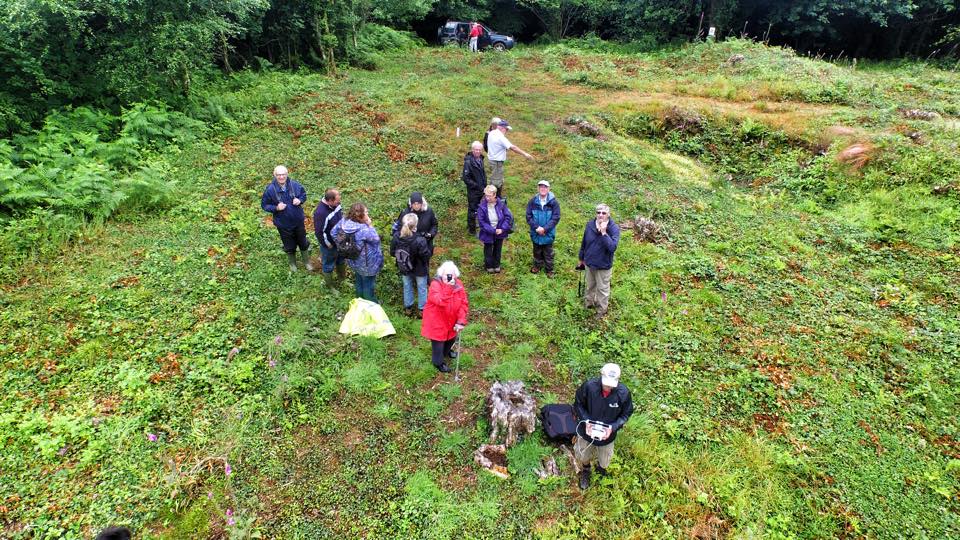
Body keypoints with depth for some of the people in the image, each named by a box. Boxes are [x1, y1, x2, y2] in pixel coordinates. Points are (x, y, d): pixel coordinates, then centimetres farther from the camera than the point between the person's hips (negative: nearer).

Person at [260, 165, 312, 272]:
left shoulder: (295, 185, -14)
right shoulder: (270, 189, -19)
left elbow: (304, 194, 4)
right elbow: (264, 205, -8)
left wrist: (300, 200, -18)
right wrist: (276, 208, -26)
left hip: (298, 221, 2)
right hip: (283, 224, -2)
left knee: (303, 243, 21)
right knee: (289, 246, 19)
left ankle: (307, 262, 45)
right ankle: (292, 264, 46)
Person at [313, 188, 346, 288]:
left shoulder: (335, 204, -11)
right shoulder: (320, 213, -35)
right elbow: (319, 233, -29)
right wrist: (328, 245, -19)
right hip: (329, 245, -7)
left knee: (342, 261, 29)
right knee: (328, 266, 17)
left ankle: (342, 278, 54)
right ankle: (330, 286, 40)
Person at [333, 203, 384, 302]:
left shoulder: (344, 221, -16)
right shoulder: (364, 230, -37)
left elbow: (334, 232, 0)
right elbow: (376, 239, -21)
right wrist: (370, 225, -23)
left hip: (354, 260, 8)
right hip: (366, 263, -7)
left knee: (358, 280, 31)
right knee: (368, 283, 18)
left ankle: (361, 299, 54)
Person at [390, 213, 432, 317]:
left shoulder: (396, 238, -21)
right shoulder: (419, 240, -35)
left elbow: (392, 253, -6)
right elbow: (426, 256, -25)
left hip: (404, 269, 4)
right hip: (419, 270, -4)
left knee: (407, 287, 26)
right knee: (422, 289, 20)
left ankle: (408, 308, 43)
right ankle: (421, 310, 35)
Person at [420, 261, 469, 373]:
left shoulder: (458, 284, -9)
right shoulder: (435, 284, -25)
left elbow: (464, 303, -8)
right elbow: (440, 301, -41)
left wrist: (461, 321, -14)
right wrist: (448, 287, -42)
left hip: (451, 320, 6)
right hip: (436, 321, -6)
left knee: (451, 338, 27)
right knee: (438, 341, 9)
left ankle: (446, 351, 60)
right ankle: (438, 362, 36)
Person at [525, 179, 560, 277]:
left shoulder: (553, 202, -13)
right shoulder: (533, 201, -8)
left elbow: (556, 218, -13)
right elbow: (528, 216, -6)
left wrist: (545, 229, -19)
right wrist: (536, 227, -17)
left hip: (548, 233, -2)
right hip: (535, 233, 2)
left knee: (548, 253, 12)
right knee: (537, 251, 21)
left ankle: (549, 270, 29)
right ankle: (537, 265, 42)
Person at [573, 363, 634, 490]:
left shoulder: (624, 393, -27)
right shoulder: (589, 386, -30)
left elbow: (626, 414, -9)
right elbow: (578, 404, -12)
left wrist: (613, 427, -24)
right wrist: (586, 421, -26)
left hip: (607, 434, 0)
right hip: (587, 431, 0)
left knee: (604, 462, 24)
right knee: (583, 456, 26)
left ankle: (601, 468, 62)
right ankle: (585, 471, 60)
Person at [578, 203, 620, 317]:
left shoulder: (614, 228, -22)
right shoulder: (590, 225, -8)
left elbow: (612, 247, -32)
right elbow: (584, 243, 5)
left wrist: (604, 233, -37)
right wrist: (582, 258, 13)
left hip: (603, 265, -4)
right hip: (589, 263, 4)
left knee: (602, 289, 15)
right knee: (590, 286, 26)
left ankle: (602, 310, 35)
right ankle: (588, 302, 50)